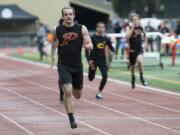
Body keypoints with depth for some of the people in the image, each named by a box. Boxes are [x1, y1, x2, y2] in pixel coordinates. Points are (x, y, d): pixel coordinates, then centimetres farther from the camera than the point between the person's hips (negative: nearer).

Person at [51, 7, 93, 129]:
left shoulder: (82, 29, -4)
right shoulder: (58, 30, -2)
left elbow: (90, 45, -9)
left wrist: (88, 45, -30)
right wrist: (53, 54, 18)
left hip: (77, 65, 2)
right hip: (63, 66, -2)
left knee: (78, 95, 15)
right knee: (68, 92, -20)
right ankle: (72, 119, -15)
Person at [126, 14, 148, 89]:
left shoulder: (141, 28, -1)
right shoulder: (130, 29, -10)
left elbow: (144, 35, 22)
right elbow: (127, 37, -30)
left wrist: (145, 43, 12)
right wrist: (133, 28, -28)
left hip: (139, 49, 0)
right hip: (132, 50, 0)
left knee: (139, 60, -31)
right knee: (132, 66, 14)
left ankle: (141, 77, -13)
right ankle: (133, 80, 41)